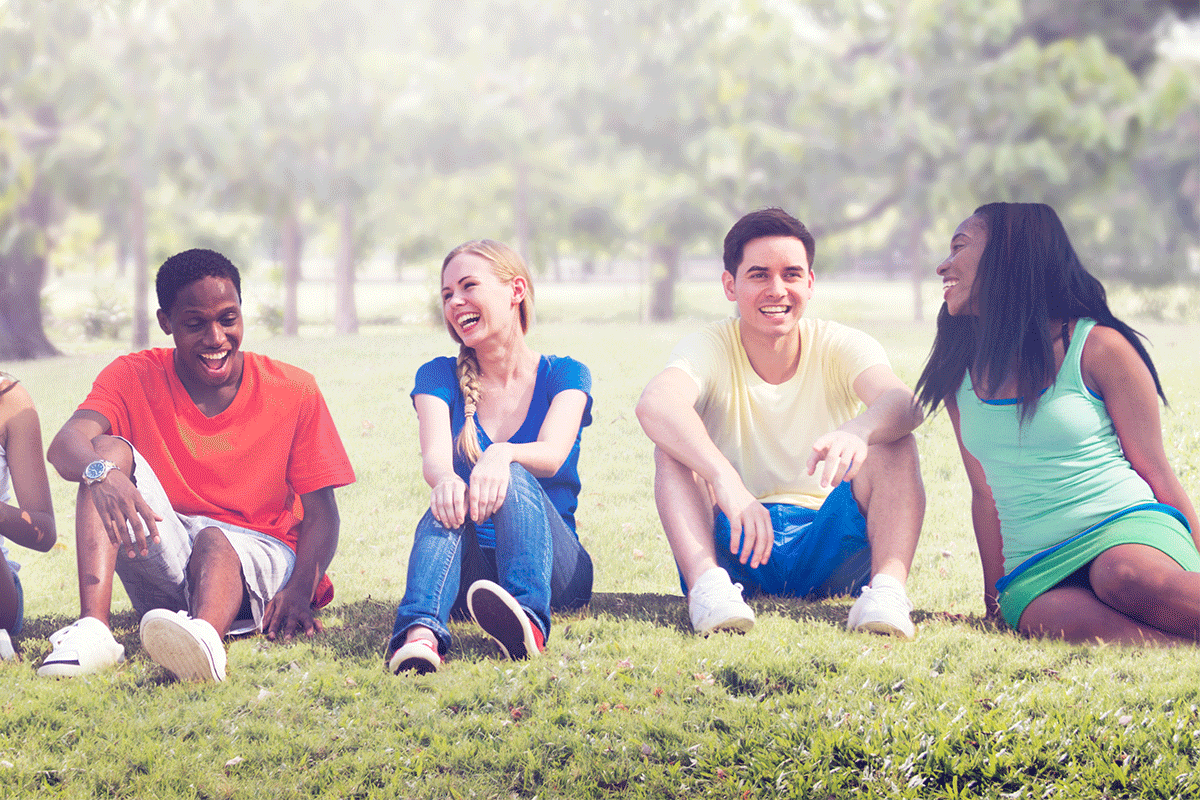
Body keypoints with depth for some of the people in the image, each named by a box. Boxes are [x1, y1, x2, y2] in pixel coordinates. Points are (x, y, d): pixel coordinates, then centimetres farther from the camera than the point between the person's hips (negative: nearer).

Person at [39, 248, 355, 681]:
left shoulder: (294, 392, 1)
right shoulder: (133, 377, 1)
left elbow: (320, 513, -2)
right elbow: (65, 444, -19)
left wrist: (300, 589, -23)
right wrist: (101, 471, -45)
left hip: (255, 553, -2)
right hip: (162, 561, 2)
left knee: (213, 539, -37)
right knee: (110, 448, -21)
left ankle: (205, 634, -73)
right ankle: (92, 630, -40)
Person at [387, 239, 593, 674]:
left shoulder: (564, 374, 6)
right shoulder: (440, 377, 11)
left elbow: (553, 455, -15)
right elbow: (433, 455, -10)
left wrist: (503, 455, -39)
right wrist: (444, 479, -36)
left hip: (556, 570, -1)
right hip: (469, 573, 1)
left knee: (515, 478, -32)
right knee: (449, 503, -32)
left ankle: (529, 619, -61)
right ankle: (420, 632, -62)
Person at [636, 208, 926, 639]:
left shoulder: (840, 347, -3)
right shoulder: (711, 348, -6)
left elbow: (903, 402, -26)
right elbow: (654, 404, -31)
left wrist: (858, 430, -51)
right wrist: (725, 478, -49)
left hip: (829, 547, 1)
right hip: (732, 545, 0)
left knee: (892, 437, -21)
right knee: (675, 438, -22)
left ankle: (888, 587, -39)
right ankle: (707, 583, -40)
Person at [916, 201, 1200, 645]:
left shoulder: (1099, 347, 2)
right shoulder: (959, 375, 15)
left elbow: (1157, 473, 5)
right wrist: (995, 598, 20)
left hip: (1128, 525, -3)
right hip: (1035, 571, 3)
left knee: (1127, 577, -41)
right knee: (1058, 618, -36)